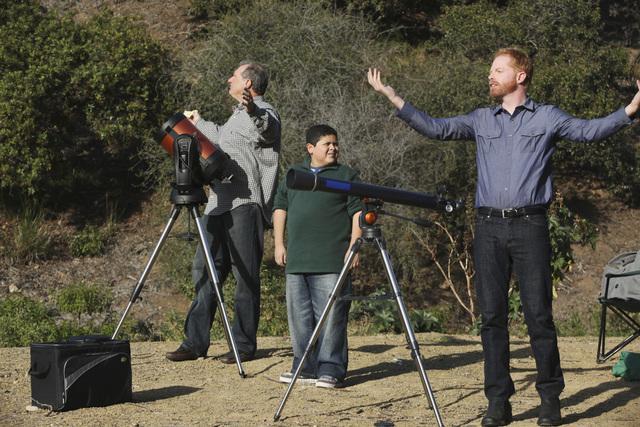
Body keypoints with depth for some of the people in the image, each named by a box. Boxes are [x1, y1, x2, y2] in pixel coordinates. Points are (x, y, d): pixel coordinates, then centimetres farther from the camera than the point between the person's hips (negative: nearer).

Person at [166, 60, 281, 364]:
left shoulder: (264, 113, -5)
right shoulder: (238, 115, 26)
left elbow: (266, 127, -30)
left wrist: (253, 110, -52)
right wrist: (199, 124, 61)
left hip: (246, 205, -9)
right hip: (219, 204, 9)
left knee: (246, 276, -5)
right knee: (204, 271, 5)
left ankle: (244, 344, -1)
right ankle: (195, 342, 8)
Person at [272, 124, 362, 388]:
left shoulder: (346, 176, 4)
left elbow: (358, 212, 0)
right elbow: (280, 208, 19)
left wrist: (353, 247, -9)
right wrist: (279, 243, 11)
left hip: (332, 263, -4)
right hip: (297, 262, 5)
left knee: (331, 317, -7)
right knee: (300, 317, 8)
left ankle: (331, 370, -4)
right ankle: (305, 368, 17)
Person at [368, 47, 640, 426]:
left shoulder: (547, 117, 6)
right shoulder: (481, 120, 15)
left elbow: (591, 130, -5)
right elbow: (436, 128, 10)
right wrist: (393, 97, 3)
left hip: (530, 225, -3)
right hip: (489, 227, 3)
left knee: (539, 315, -3)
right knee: (492, 316, 2)